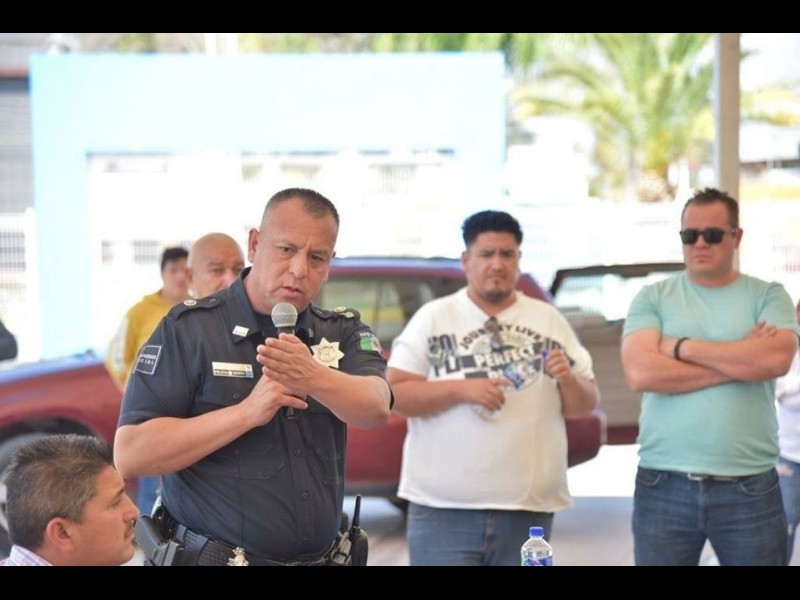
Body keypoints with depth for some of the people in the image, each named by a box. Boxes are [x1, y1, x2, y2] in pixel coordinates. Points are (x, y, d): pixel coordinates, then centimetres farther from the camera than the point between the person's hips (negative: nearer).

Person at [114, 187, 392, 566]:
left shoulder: (341, 332, 2)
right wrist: (248, 412, -25)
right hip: (211, 557, -3)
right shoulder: (190, 328, -9)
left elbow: (376, 410, -17)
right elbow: (130, 455, -17)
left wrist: (313, 377, -36)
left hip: (322, 557, 4)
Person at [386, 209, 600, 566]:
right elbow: (393, 394, -3)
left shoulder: (549, 321, 11)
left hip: (528, 510, 3)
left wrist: (568, 380, -9)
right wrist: (460, 390, -16)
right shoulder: (432, 318, 3)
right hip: (443, 509, -3)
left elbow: (585, 406, 13)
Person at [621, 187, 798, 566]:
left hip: (749, 488, 0)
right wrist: (742, 359, -10)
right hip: (664, 486, 0)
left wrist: (683, 347, -9)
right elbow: (640, 373, -12)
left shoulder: (768, 296, 5)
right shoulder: (652, 298, 5)